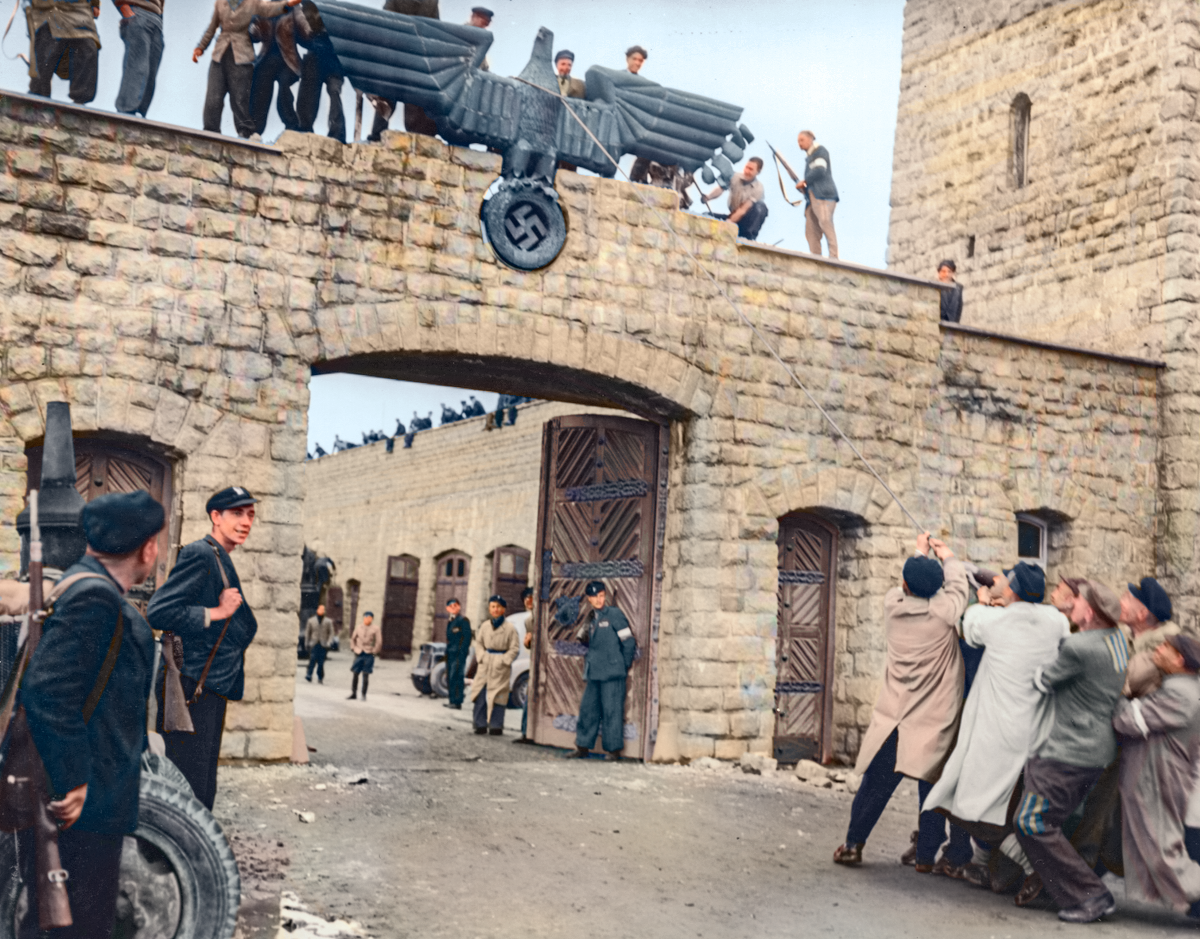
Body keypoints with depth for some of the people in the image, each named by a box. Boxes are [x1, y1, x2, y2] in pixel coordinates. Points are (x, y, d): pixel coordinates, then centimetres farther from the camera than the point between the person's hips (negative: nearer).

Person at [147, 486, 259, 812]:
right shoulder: (200, 554, -13)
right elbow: (158, 612, -23)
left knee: (203, 795, 16)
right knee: (188, 788, -7)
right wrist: (216, 613, -18)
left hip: (211, 689, 10)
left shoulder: (223, 560, 17)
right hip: (191, 689, -10)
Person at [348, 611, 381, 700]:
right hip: (359, 653, 3)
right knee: (355, 674, 3)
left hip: (369, 654, -3)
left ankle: (364, 694, 7)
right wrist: (353, 648, 8)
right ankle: (353, 694, 11)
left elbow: (379, 641, -2)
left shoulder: (375, 629, -2)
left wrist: (374, 652, -6)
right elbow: (353, 638, 18)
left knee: (366, 675, -1)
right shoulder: (358, 627, 8)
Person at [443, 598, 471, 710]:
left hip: (459, 654, -8)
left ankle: (457, 702, -12)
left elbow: (467, 638, -11)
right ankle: (452, 701, 14)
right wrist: (447, 652, 15)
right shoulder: (449, 621, 19)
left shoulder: (463, 620, -5)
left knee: (455, 677, -12)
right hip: (450, 654, 8)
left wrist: (462, 652, -18)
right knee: (449, 678, 8)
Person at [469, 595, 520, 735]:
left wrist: (503, 661, -12)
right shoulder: (485, 626, 8)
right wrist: (482, 657, -2)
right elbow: (479, 643, 13)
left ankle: (496, 726, 2)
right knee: (480, 695, 2)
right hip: (485, 665, 4)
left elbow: (515, 649, -3)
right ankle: (481, 725, 10)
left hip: (500, 667, -4)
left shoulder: (510, 628, -4)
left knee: (497, 697, -4)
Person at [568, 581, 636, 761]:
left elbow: (629, 642, -7)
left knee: (612, 711, -3)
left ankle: (614, 749, 4)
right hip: (593, 673, 7)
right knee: (587, 708, 9)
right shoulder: (590, 618, 13)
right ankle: (583, 746, 18)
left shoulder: (614, 614, -6)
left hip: (612, 674, -7)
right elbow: (583, 641, 27)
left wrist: (623, 667, -3)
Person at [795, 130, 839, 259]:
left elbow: (820, 170, -13)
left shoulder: (820, 151, 3)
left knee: (826, 226, -18)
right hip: (813, 197, 9)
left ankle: (833, 258, -23)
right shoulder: (810, 158, 28)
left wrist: (804, 181, -5)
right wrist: (804, 187, 8)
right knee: (811, 231, -1)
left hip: (823, 196, -9)